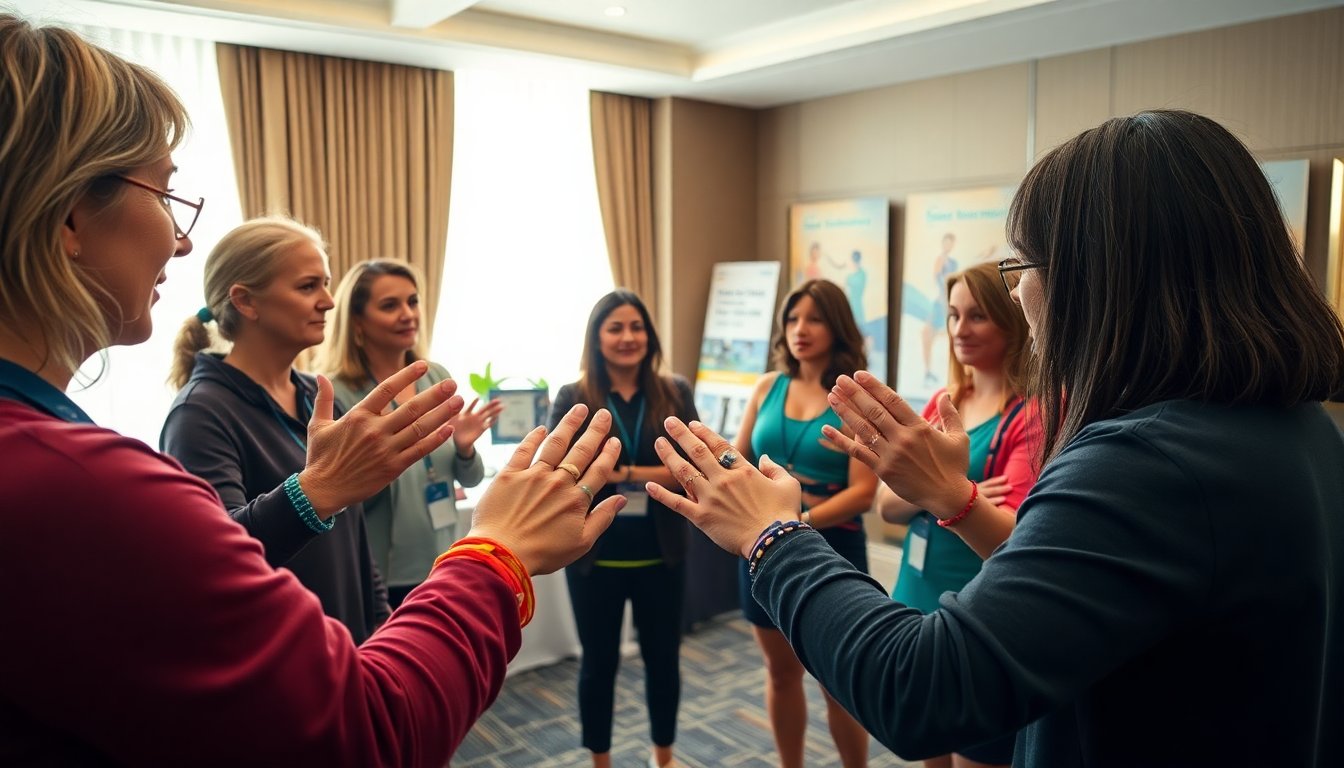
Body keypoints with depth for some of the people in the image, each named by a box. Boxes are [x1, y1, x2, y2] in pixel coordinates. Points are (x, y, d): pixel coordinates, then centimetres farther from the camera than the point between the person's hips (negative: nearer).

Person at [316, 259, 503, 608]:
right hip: (377, 580, -5)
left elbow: (470, 479, 7)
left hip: (442, 569, 5)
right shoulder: (335, 394, -14)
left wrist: (464, 449, -14)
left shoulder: (437, 378, 0)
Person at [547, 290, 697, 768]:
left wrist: (624, 471, -18)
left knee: (663, 657, 16)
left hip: (660, 556, 2)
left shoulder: (674, 393, -1)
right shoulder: (573, 399, -4)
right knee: (599, 662, 13)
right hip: (595, 557, -1)